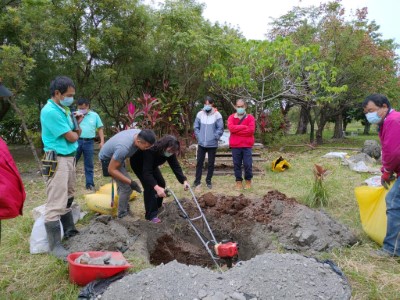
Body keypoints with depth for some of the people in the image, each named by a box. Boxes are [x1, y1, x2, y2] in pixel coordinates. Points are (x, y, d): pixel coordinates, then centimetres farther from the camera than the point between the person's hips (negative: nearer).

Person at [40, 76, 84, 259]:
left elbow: (74, 132, 15)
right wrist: (76, 133, 5)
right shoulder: (50, 111, -18)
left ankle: (69, 231, 33)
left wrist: (76, 125, -4)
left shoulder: (64, 109, 11)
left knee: (68, 198, 19)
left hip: (69, 157, 10)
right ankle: (54, 245, 2)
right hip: (57, 160, -10)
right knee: (56, 203, -6)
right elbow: (71, 137, -16)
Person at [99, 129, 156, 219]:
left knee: (122, 185, 19)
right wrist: (130, 182, -33)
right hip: (108, 159, -8)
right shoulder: (123, 148, -44)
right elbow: (111, 170, -33)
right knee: (127, 187, -12)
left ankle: (123, 205, 39)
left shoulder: (140, 133, -22)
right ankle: (122, 214, 5)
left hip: (115, 155, 8)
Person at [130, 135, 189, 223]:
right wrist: (157, 188, -58)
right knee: (149, 186, -18)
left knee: (161, 182, 4)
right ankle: (151, 215, -9)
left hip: (152, 164, 7)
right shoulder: (151, 150, -44)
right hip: (138, 164, -7)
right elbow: (147, 172, -48)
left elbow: (176, 167, -23)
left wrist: (184, 181, -38)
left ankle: (158, 205, 29)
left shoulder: (169, 152, -24)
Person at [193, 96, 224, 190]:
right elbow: (196, 127, 7)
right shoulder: (200, 114, 0)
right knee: (199, 162, 6)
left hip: (212, 144, -2)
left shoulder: (217, 115, -7)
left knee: (211, 163, 7)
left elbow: (220, 128, -5)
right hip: (201, 143, 2)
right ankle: (197, 180, 15)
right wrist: (198, 137, -1)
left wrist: (214, 137, -9)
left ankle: (208, 181, 19)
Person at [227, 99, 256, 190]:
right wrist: (244, 127, -13)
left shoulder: (250, 117, 3)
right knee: (237, 164, 5)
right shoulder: (231, 117, 6)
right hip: (235, 145, 1)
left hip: (247, 145, -1)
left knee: (248, 164, 0)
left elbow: (251, 130, -13)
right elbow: (231, 128, -13)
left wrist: (236, 130, -11)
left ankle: (248, 181, 18)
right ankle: (239, 182, 16)